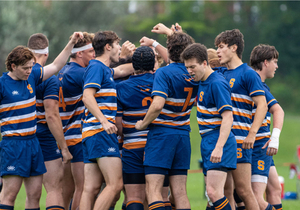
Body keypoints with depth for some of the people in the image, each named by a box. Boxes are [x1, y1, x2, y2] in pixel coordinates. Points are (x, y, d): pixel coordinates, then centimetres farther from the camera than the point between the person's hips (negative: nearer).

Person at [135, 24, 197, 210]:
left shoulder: (164, 73, -13)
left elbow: (158, 104, -25)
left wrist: (143, 123, -8)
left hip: (161, 134, -6)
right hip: (183, 135, 6)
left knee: (153, 190, -8)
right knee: (180, 192, 7)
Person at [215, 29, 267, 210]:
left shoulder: (248, 74, -5)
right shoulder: (221, 73, 16)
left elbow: (262, 105, -11)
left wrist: (252, 134, -20)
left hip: (239, 139, -7)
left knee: (244, 190, -8)